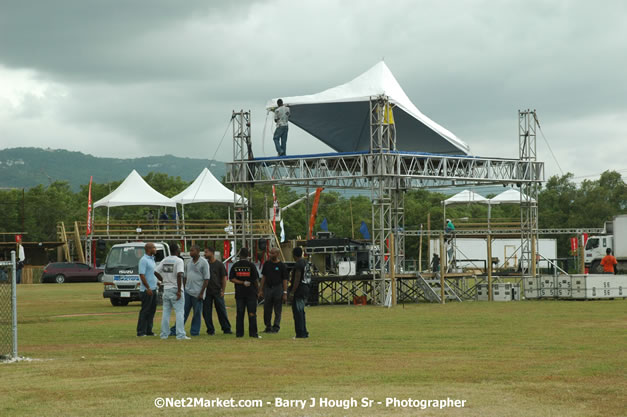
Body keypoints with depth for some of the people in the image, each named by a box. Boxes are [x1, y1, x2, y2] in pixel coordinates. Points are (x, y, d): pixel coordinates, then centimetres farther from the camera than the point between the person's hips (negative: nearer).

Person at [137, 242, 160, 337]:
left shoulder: (152, 259, 16)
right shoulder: (143, 260, -14)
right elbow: (142, 275, -20)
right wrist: (148, 288, -23)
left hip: (153, 289, 9)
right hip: (146, 290, -9)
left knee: (151, 311, 10)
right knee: (145, 311, -7)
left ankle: (148, 331, 15)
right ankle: (141, 332, -4)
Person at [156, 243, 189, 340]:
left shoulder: (164, 260, 9)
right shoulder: (179, 261, -10)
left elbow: (156, 272, 9)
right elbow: (179, 275, -22)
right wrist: (179, 291, -21)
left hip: (166, 289, 6)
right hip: (175, 289, -6)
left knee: (166, 312, 12)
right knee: (179, 312, -6)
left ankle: (164, 334, 12)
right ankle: (180, 335, -13)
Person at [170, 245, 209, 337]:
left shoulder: (203, 263, -7)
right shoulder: (188, 262, 12)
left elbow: (206, 279, -9)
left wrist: (201, 293, -13)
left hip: (197, 293, -5)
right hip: (187, 291, 5)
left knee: (197, 313, 2)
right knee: (183, 312, 6)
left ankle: (194, 332, 9)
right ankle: (175, 330, 7)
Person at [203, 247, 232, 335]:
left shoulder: (219, 264, 1)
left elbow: (224, 278, 1)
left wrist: (223, 291, -6)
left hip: (217, 291, -3)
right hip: (206, 291, 3)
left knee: (222, 311, 0)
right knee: (206, 312, 2)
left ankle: (226, 329, 7)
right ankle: (210, 330, 10)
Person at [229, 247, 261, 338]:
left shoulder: (235, 265, 3)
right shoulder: (251, 265, -6)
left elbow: (231, 279, -2)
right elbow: (256, 279, -6)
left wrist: (242, 283, -5)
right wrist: (257, 288, 9)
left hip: (239, 293, 2)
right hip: (251, 293, -2)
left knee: (239, 314, 7)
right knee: (252, 314, -1)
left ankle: (239, 333, 5)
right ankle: (253, 333, -4)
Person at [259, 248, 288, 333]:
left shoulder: (281, 265, -2)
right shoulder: (267, 264, 9)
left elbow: (284, 280, -3)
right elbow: (263, 277, 12)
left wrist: (285, 293, -9)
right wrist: (261, 290, 7)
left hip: (278, 288, -4)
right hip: (268, 288, 4)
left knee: (277, 310, 1)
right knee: (267, 310, 6)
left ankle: (276, 327, 7)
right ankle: (268, 327, 15)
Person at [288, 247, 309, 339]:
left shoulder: (298, 264, -17)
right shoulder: (304, 263, 14)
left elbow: (297, 280, -20)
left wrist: (292, 293, -19)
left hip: (299, 291, -10)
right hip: (305, 290, 10)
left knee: (298, 312, -7)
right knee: (301, 312, 17)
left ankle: (300, 333, -8)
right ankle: (304, 332, 20)